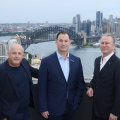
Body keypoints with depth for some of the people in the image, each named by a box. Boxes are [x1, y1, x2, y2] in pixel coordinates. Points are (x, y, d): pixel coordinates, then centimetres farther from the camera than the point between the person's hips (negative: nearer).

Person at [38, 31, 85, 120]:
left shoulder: (77, 61, 3)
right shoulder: (47, 61, -8)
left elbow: (80, 83, 10)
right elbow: (42, 87, -7)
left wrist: (76, 101, 4)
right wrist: (43, 108, -7)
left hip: (71, 108, 3)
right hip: (54, 109, -3)